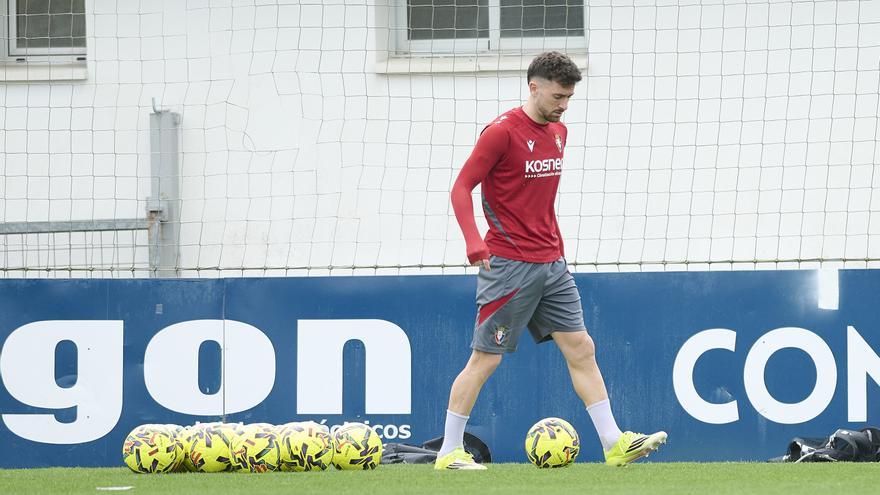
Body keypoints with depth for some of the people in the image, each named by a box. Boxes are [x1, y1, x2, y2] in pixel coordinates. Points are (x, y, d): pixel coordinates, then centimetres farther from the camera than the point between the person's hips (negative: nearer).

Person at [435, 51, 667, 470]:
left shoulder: (557, 132, 12)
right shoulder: (502, 132, -12)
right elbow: (461, 188, -12)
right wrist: (474, 241, -25)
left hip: (551, 263, 7)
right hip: (509, 263, -7)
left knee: (581, 349, 3)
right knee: (485, 357, -4)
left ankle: (614, 444, 3)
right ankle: (448, 452, 4)